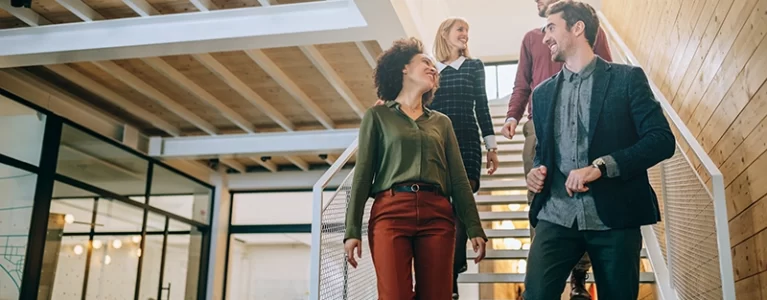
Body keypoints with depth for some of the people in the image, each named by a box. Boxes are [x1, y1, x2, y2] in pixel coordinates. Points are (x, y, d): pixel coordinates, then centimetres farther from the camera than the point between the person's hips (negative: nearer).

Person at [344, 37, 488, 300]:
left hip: (437, 215, 3)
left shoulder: (442, 122, 21)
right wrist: (352, 230, -3)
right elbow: (362, 175, 5)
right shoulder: (377, 116, 12)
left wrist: (474, 228, 6)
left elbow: (459, 179, 16)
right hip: (390, 212, -3)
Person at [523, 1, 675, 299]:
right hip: (556, 216, 3)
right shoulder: (543, 93, 16)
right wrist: (537, 170, 0)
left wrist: (600, 166, -19)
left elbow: (662, 139, -8)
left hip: (614, 217, -3)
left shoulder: (627, 78, 1)